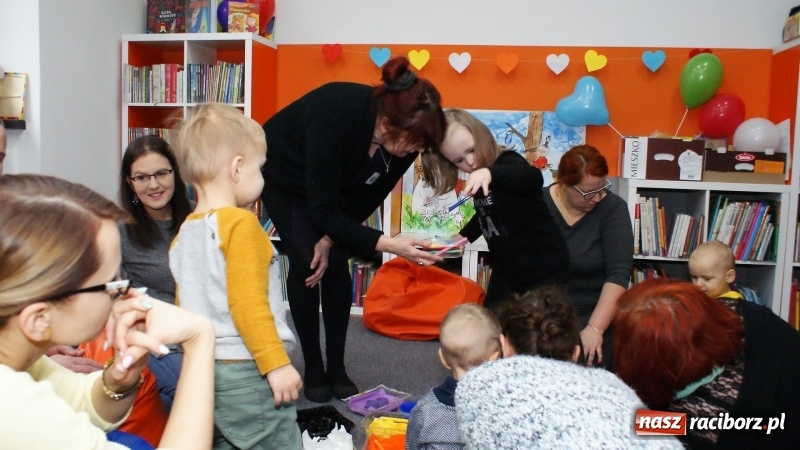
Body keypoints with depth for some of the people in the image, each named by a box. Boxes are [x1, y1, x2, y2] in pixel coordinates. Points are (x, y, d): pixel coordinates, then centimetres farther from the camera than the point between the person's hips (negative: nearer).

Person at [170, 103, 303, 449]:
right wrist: (276, 363, -16)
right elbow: (248, 302, -21)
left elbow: (184, 306, 15)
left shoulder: (184, 233, 8)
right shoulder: (240, 223, -16)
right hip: (243, 370, -8)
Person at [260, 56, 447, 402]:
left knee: (335, 263, -6)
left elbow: (368, 197, -13)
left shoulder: (403, 139, -27)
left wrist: (331, 237, -20)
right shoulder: (335, 117, -43)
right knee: (306, 263, -13)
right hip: (283, 175, -4)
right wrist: (387, 244, -46)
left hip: (332, 178, 4)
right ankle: (313, 369, 4)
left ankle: (337, 367, 7)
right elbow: (323, 210, -39)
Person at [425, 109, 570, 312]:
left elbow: (534, 178, -44)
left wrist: (489, 173, -57)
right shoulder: (477, 181, 2)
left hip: (545, 265, -7)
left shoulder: (507, 161, -19)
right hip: (507, 265, 7)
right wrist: (463, 235, 11)